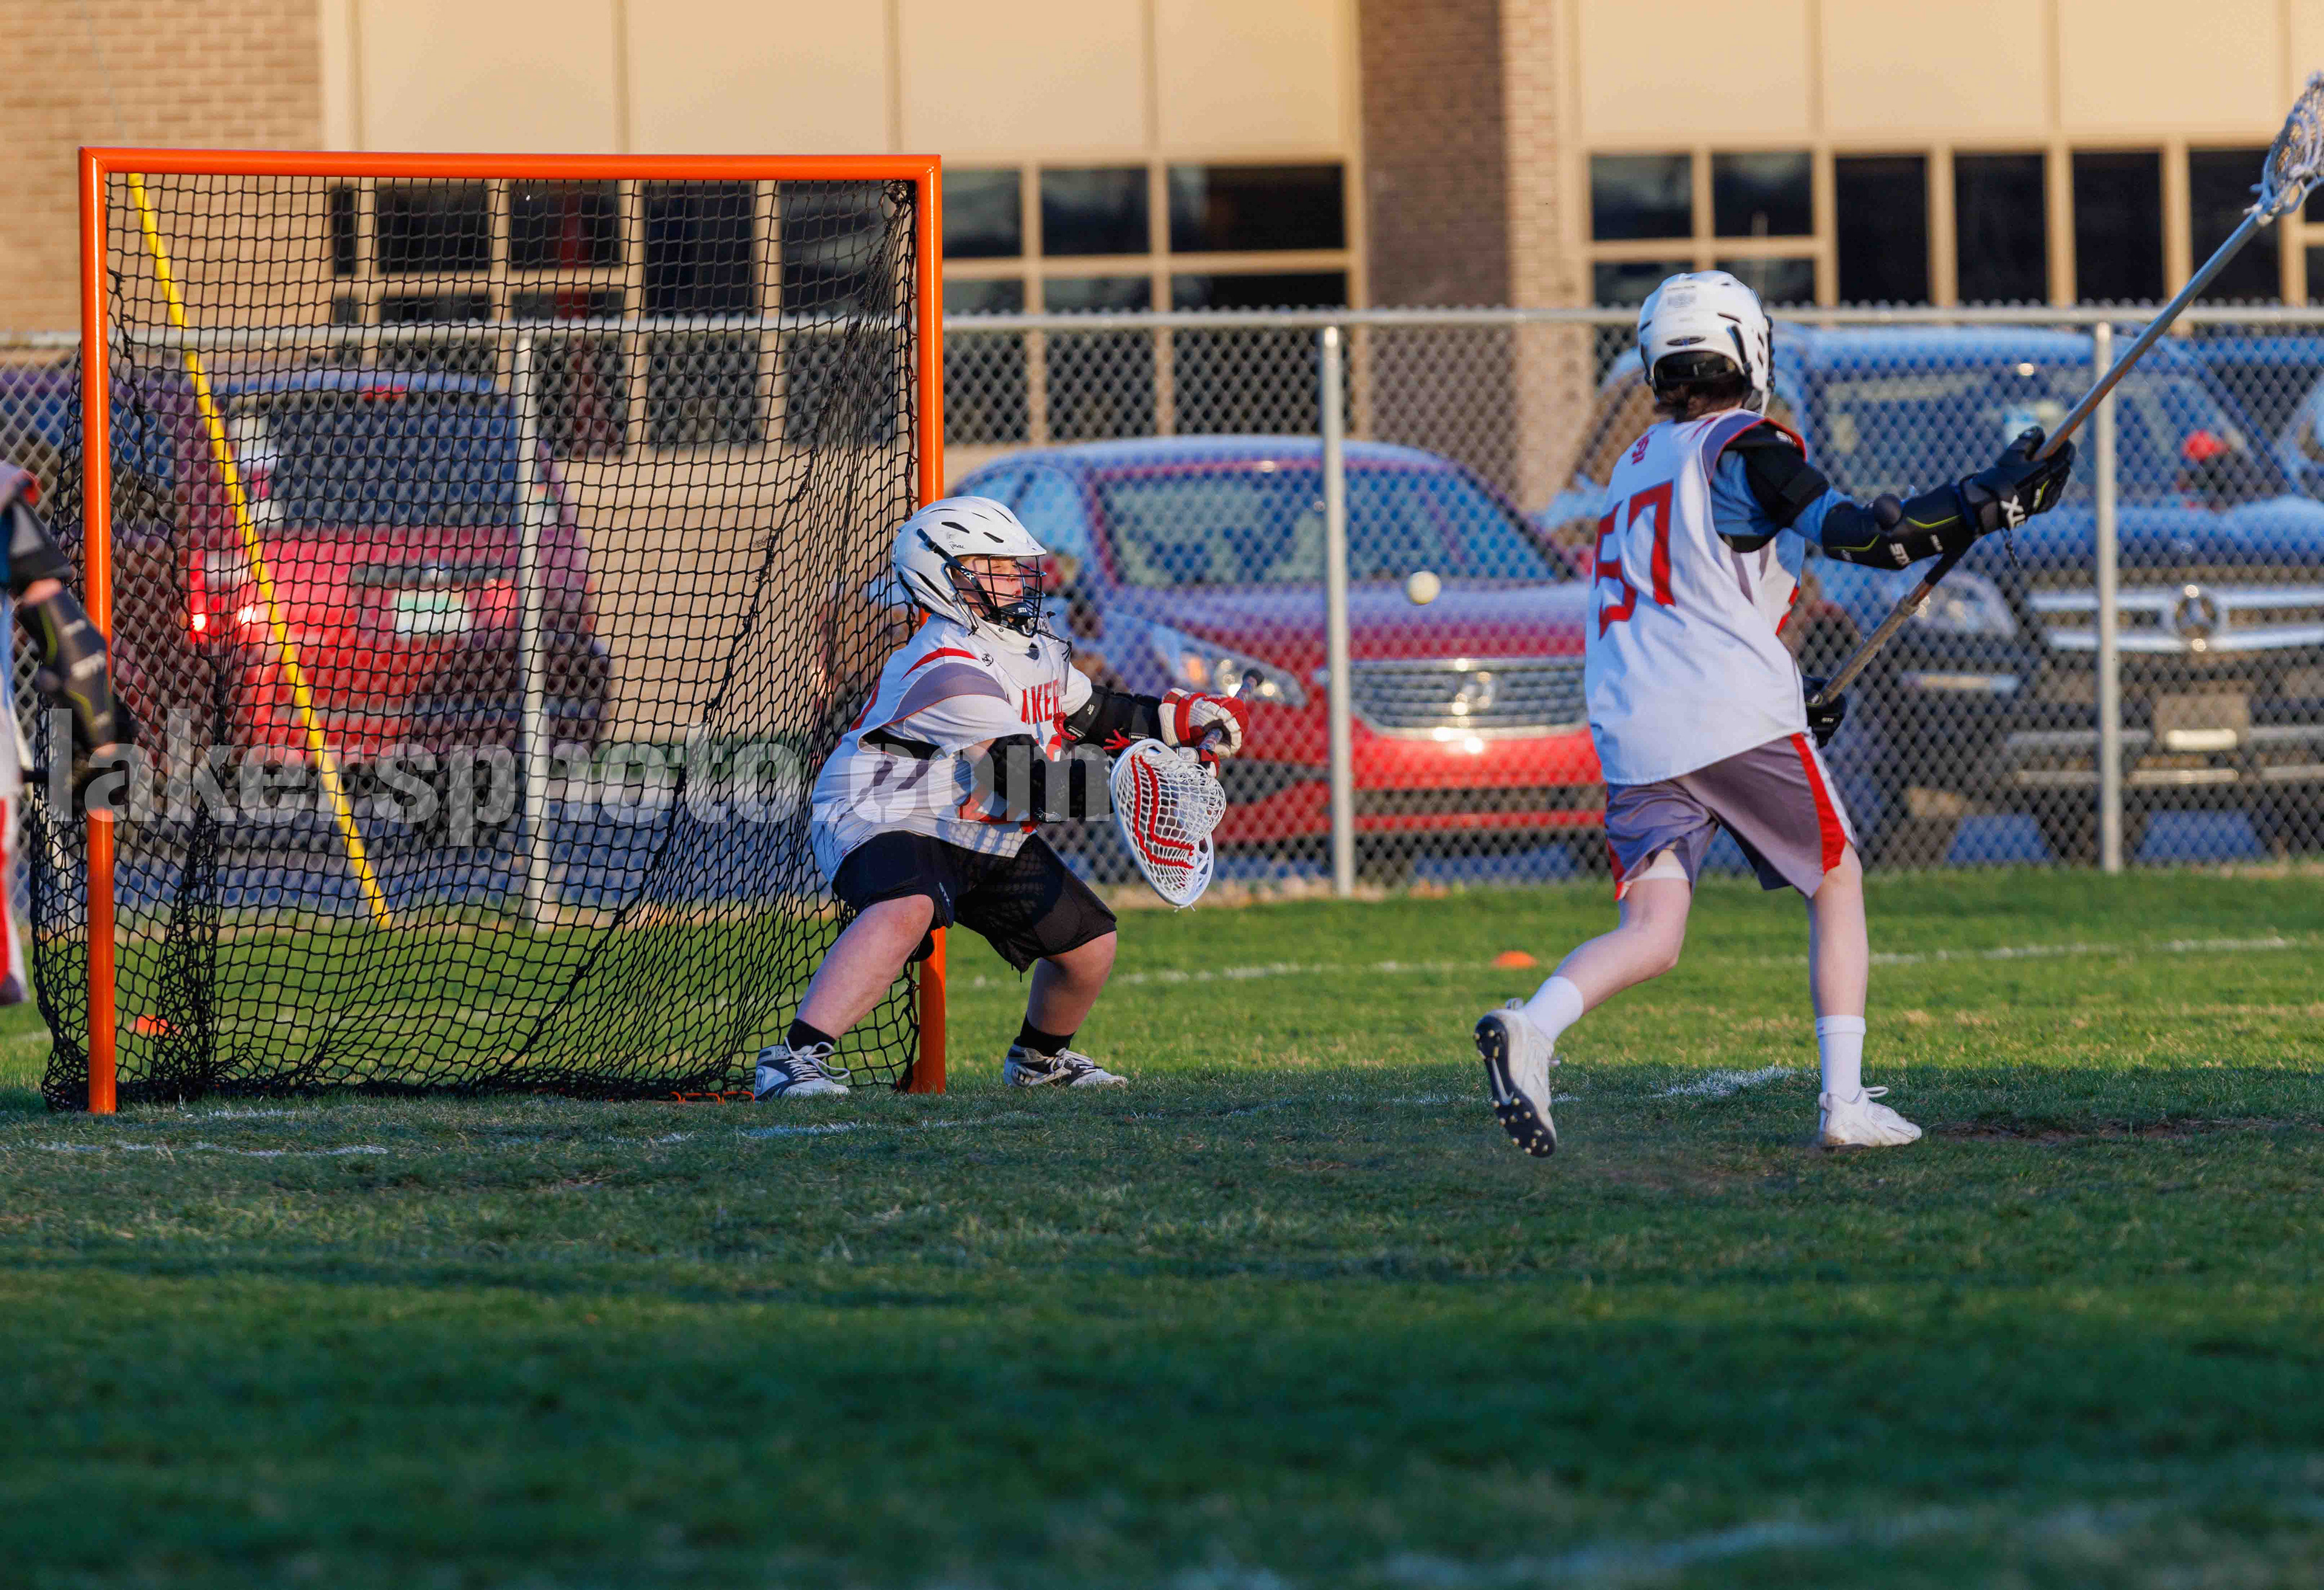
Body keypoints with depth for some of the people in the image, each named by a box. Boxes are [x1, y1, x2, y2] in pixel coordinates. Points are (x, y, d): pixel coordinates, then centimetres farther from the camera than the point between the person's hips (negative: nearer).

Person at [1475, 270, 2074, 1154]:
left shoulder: (1637, 464, 23)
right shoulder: (1741, 448, -2)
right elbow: (1857, 532, -16)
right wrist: (1993, 499, -10)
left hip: (1630, 732, 6)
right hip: (1736, 719, -6)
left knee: (1652, 934, -1)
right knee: (1837, 883, 12)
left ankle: (1532, 1025, -29)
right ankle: (1844, 1101, 7)